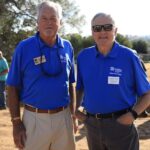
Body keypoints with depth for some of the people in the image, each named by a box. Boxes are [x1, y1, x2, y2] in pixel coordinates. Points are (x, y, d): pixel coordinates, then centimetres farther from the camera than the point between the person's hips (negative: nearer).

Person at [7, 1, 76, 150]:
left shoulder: (67, 47, 3)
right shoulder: (24, 47, -7)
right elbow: (13, 87, -4)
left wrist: (73, 113, 10)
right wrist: (16, 122, -7)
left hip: (63, 118, 3)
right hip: (34, 119, -3)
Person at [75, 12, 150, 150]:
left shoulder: (129, 57, -9)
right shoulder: (84, 57, 1)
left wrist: (133, 114, -16)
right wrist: (76, 110, 2)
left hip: (121, 124, -3)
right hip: (92, 124, 4)